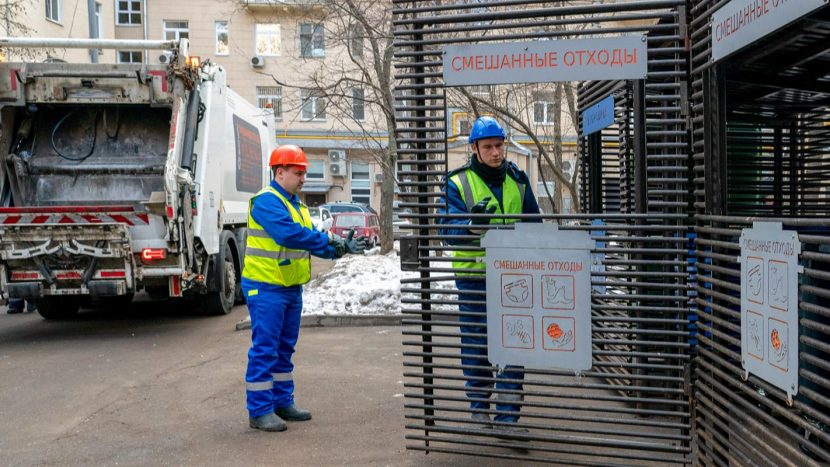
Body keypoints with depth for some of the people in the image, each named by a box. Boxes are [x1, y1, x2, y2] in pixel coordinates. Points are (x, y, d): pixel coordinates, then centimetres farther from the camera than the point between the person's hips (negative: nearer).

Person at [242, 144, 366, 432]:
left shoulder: (295, 203, 16)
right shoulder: (267, 201, -14)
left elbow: (310, 241, 12)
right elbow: (289, 234, -29)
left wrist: (341, 248, -3)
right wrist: (329, 241, -27)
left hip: (291, 287, 9)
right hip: (266, 288, -9)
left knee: (284, 348, 15)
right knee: (264, 349, -5)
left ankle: (282, 402, 25)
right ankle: (259, 411, 2)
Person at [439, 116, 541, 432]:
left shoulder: (517, 179, 8)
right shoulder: (458, 183, -2)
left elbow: (534, 224, 17)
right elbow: (448, 230, -11)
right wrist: (472, 224, -31)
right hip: (473, 277, -2)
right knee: (475, 346, 7)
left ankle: (508, 415, 12)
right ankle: (479, 409, 22)